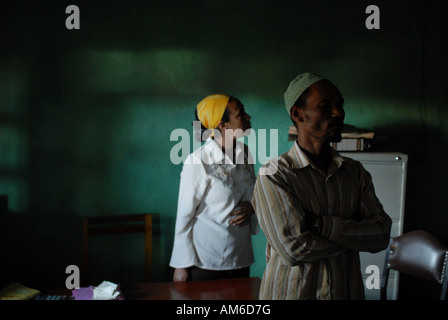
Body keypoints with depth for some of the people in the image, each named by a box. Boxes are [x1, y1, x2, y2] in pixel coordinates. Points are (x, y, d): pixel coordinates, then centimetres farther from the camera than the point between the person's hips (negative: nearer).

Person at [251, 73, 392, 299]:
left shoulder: (355, 172, 2)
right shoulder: (274, 174, -14)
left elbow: (382, 235, -8)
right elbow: (293, 249, -23)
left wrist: (321, 224, -20)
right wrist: (356, 235, -11)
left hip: (348, 290, 4)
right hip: (291, 292, -4)